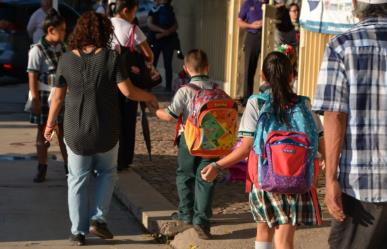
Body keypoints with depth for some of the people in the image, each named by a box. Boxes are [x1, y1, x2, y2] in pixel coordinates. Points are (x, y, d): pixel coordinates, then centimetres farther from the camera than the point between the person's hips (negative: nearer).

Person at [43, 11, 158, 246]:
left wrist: (51, 123, 13)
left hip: (76, 132, 1)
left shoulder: (67, 59, -5)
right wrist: (149, 97, 6)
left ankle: (78, 231, 14)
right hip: (106, 131, -1)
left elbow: (58, 96, -1)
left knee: (78, 180, 12)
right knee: (107, 173, 22)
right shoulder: (111, 57, -10)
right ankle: (98, 218, 9)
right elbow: (128, 91, -13)